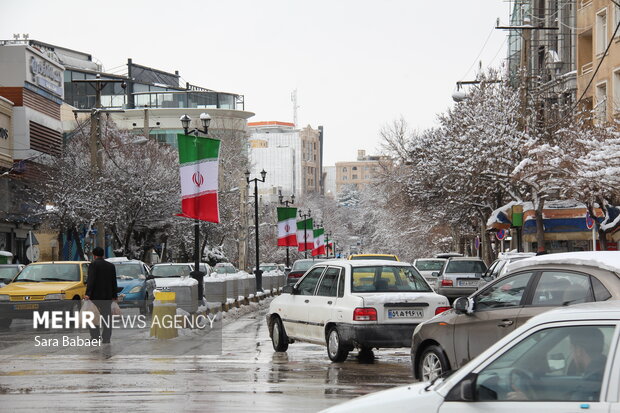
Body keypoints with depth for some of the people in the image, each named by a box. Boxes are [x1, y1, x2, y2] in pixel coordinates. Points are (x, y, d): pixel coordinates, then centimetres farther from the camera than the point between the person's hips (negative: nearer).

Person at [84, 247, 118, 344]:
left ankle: (95, 337, -1)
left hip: (95, 295, -5)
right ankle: (106, 338, 4)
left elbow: (91, 280, -17)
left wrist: (88, 294, -20)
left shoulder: (93, 265, -8)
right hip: (107, 296, 5)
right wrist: (114, 295, 18)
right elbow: (114, 282, 13)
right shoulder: (111, 266, 9)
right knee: (106, 316, 6)